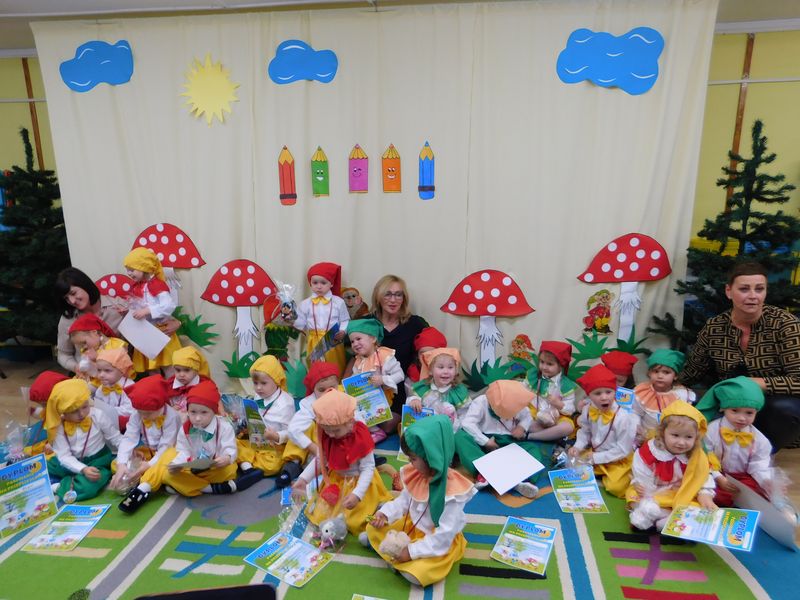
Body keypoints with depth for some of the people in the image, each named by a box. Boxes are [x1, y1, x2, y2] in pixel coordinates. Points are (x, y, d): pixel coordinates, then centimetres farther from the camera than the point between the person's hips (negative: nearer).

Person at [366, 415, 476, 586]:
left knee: (416, 574, -26)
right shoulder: (416, 475, -12)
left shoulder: (452, 493, -33)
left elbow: (444, 536, -29)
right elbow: (404, 500, 2)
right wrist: (385, 514, -16)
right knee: (373, 528, 1)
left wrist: (413, 551, -28)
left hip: (440, 541, -6)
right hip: (413, 526, 6)